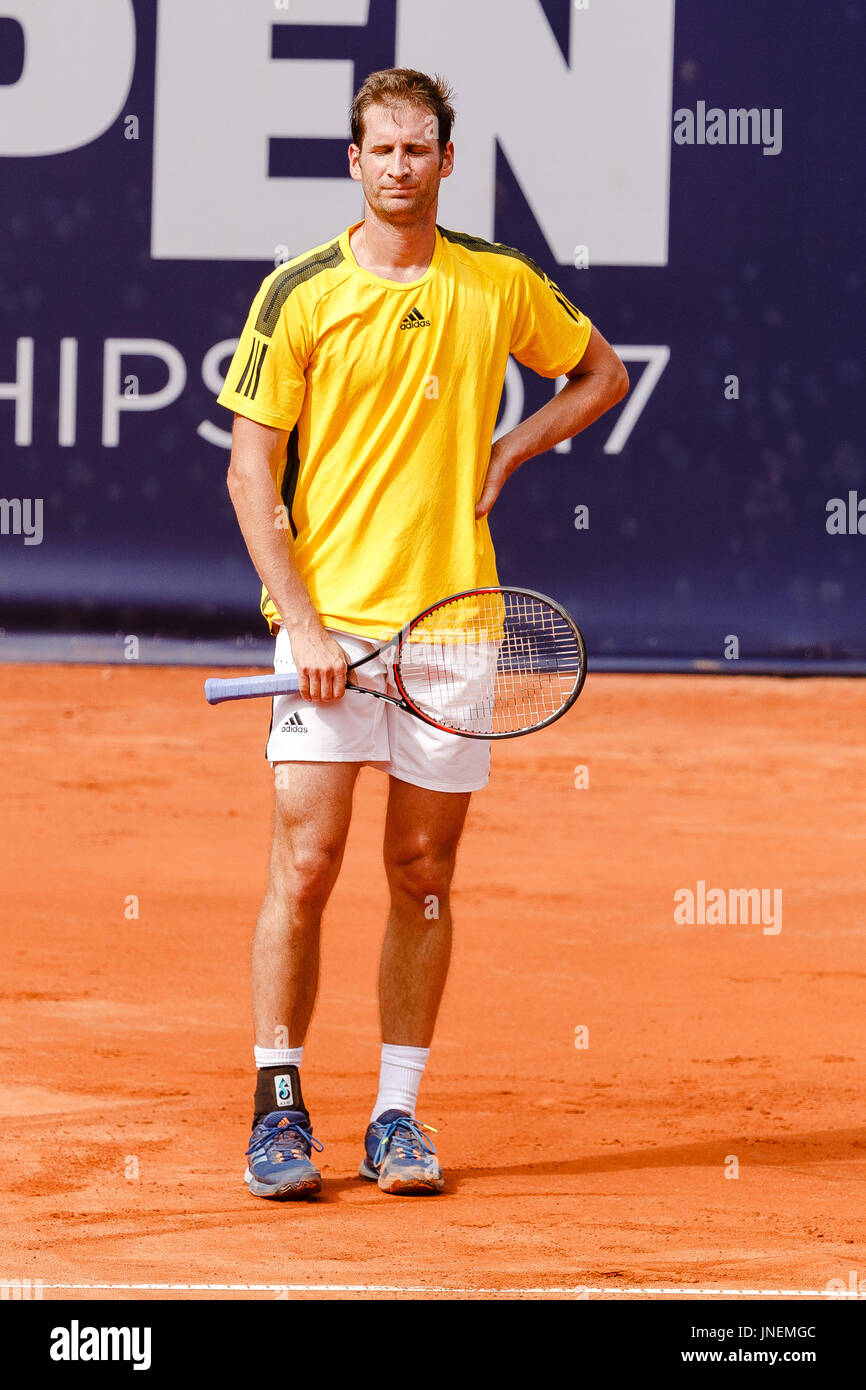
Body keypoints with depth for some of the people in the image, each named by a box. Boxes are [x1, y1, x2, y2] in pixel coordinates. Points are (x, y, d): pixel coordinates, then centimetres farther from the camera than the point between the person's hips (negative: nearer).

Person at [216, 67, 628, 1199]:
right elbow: (252, 472, -2)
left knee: (424, 878, 5)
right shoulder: (301, 294, -1)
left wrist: (504, 454, 5)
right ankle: (280, 1110, 1)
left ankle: (397, 1117, 11)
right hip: (329, 619, -2)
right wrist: (301, 619, -11)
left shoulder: (501, 285, 5)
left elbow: (604, 374, 21)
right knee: (304, 869, -7)